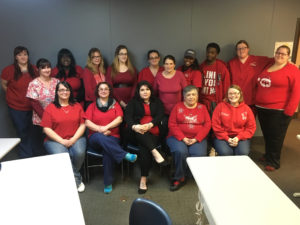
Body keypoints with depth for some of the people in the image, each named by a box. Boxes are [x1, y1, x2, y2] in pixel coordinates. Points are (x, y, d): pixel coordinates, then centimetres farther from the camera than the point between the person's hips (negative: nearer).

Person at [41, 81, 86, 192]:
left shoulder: (77, 106, 12)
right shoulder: (50, 108, 5)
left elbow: (82, 125, 6)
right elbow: (47, 129, -2)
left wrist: (73, 139, -9)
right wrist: (62, 141, -12)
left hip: (76, 138, 2)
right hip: (55, 140, -1)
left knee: (79, 153, -29)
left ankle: (73, 177, 0)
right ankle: (76, 179, -6)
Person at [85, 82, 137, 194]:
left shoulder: (115, 104, 19)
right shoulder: (92, 106, 18)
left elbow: (119, 119, 2)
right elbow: (87, 122, 3)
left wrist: (106, 127, -12)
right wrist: (100, 129, -13)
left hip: (112, 137, 0)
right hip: (95, 137, 1)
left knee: (107, 151, -33)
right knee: (100, 137, -38)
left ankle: (108, 183, -25)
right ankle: (125, 155, -41)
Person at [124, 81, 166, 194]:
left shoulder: (157, 102, 19)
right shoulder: (133, 102, 17)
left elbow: (160, 116, 1)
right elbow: (127, 117, -1)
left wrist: (149, 125, -20)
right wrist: (134, 126, -24)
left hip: (154, 134, 0)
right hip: (137, 134, 1)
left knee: (144, 148, -30)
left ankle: (143, 180, -27)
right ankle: (155, 152, -44)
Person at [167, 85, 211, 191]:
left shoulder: (202, 108, 14)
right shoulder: (178, 107, 9)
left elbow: (207, 125, 4)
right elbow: (172, 124, 0)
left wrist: (196, 139, -9)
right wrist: (183, 138, -12)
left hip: (197, 139, 1)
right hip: (178, 137, -1)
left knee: (199, 154, -28)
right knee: (181, 152, -30)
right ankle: (179, 178, -9)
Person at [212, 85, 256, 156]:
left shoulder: (246, 108, 6)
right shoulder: (220, 106, 2)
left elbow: (251, 127, 4)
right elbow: (215, 125, -3)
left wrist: (238, 138, -10)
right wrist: (227, 138, -11)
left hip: (241, 137, 2)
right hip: (223, 137, -1)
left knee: (243, 153, -27)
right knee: (225, 152, -30)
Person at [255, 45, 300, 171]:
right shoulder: (267, 67, 12)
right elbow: (258, 86, 24)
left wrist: (289, 111, -16)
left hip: (279, 111, -6)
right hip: (262, 109, 6)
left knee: (276, 137, 4)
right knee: (267, 135, 16)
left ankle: (273, 162, 18)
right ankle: (268, 156, 35)